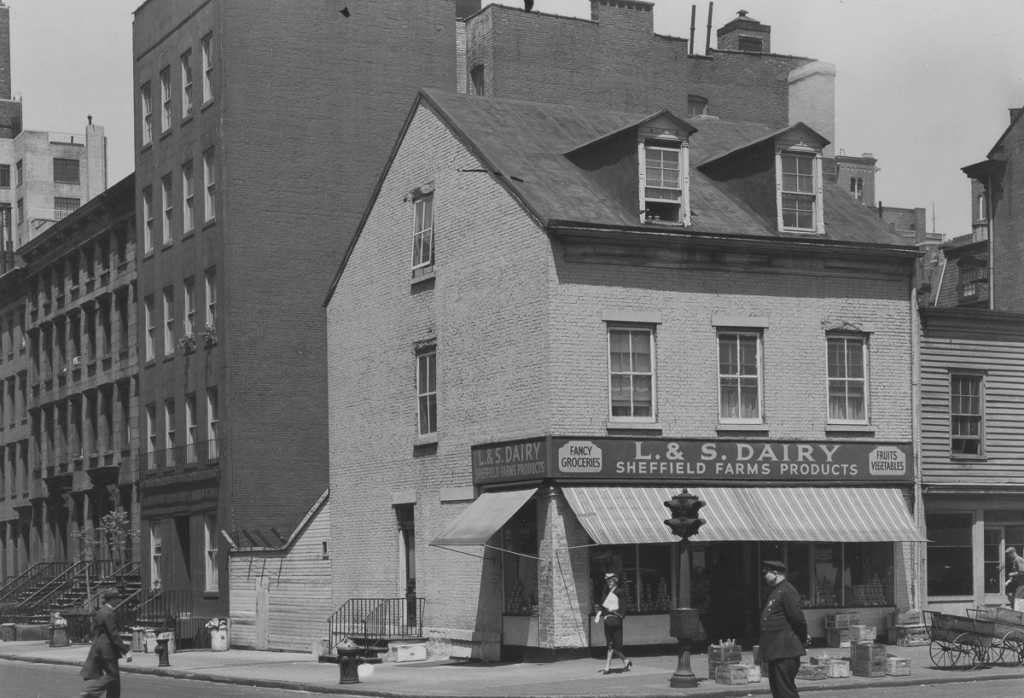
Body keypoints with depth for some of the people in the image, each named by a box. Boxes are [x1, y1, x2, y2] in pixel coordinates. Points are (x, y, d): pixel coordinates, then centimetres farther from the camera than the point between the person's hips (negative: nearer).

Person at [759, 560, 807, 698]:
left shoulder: (787, 591, -13)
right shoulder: (774, 591, 18)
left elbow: (797, 617, -17)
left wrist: (802, 639, -7)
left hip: (785, 651, -10)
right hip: (774, 651, 10)